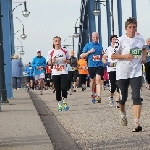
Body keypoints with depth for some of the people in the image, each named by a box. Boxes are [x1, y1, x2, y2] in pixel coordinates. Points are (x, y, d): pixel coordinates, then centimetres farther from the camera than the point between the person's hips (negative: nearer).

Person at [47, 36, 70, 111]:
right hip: (55, 73, 1)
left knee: (64, 88, -15)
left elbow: (69, 60, 12)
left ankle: (65, 102, 3)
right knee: (58, 90, 3)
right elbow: (49, 63, 7)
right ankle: (59, 104, 14)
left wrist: (66, 61, -10)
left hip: (64, 72, -1)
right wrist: (52, 61, -14)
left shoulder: (65, 51, 4)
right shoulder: (51, 52, 3)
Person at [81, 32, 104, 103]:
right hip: (91, 66, 0)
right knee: (93, 81, 12)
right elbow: (82, 55, 4)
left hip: (99, 66, 0)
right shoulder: (88, 45, 4)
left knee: (98, 80, -14)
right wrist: (89, 52, -9)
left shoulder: (100, 45, 10)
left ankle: (99, 96, -22)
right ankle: (92, 94, 36)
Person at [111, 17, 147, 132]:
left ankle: (137, 123, -16)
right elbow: (113, 56, -5)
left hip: (136, 72, 2)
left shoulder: (140, 39, 3)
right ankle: (123, 114, 42)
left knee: (136, 96, -12)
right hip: (122, 72, -2)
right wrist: (125, 56, -20)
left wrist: (144, 57, 5)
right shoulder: (121, 40, -9)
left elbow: (144, 49, 25)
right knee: (123, 97, 10)